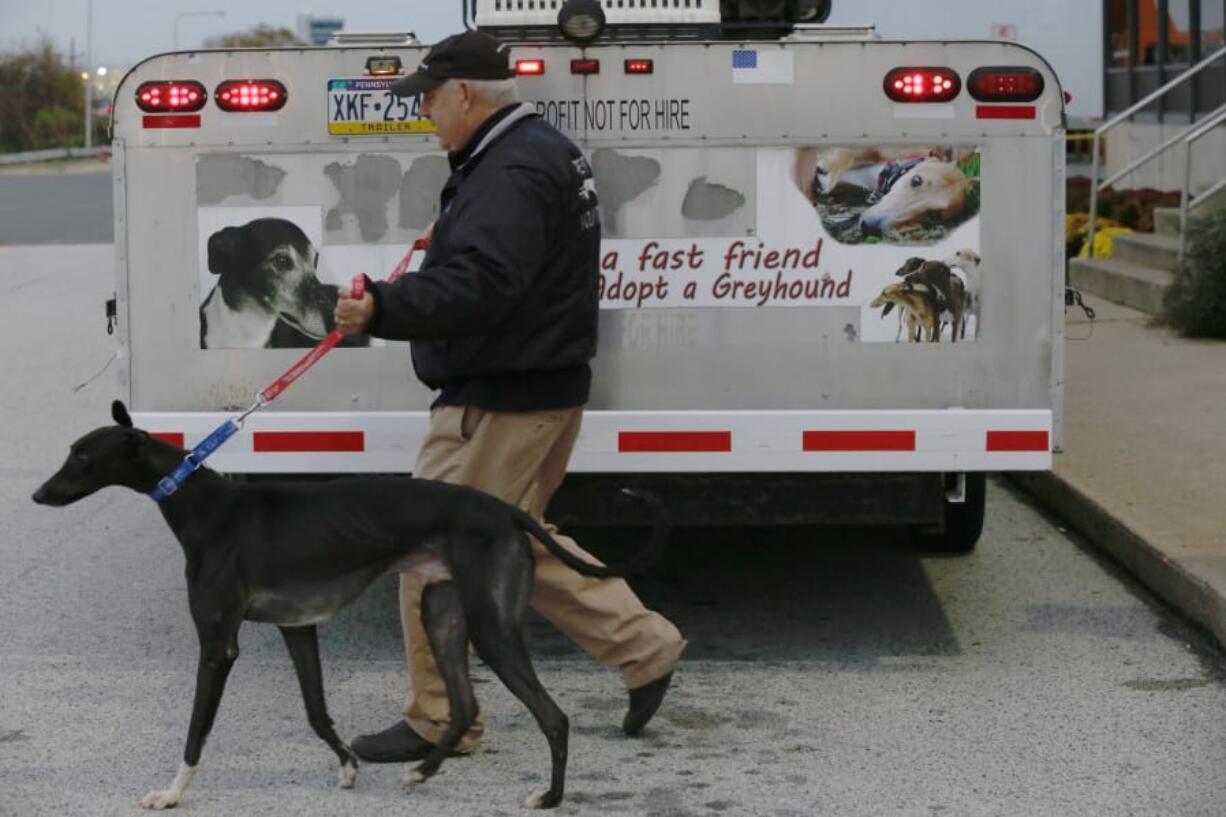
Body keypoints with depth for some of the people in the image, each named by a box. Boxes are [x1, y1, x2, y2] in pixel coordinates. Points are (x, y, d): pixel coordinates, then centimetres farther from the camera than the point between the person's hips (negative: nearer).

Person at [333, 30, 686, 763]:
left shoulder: (512, 173, -20)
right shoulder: (547, 152, 15)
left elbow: (479, 284, -34)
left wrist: (383, 310, -44)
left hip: (500, 401, -11)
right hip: (546, 390, 11)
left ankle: (437, 721, 6)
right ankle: (645, 647, 22)